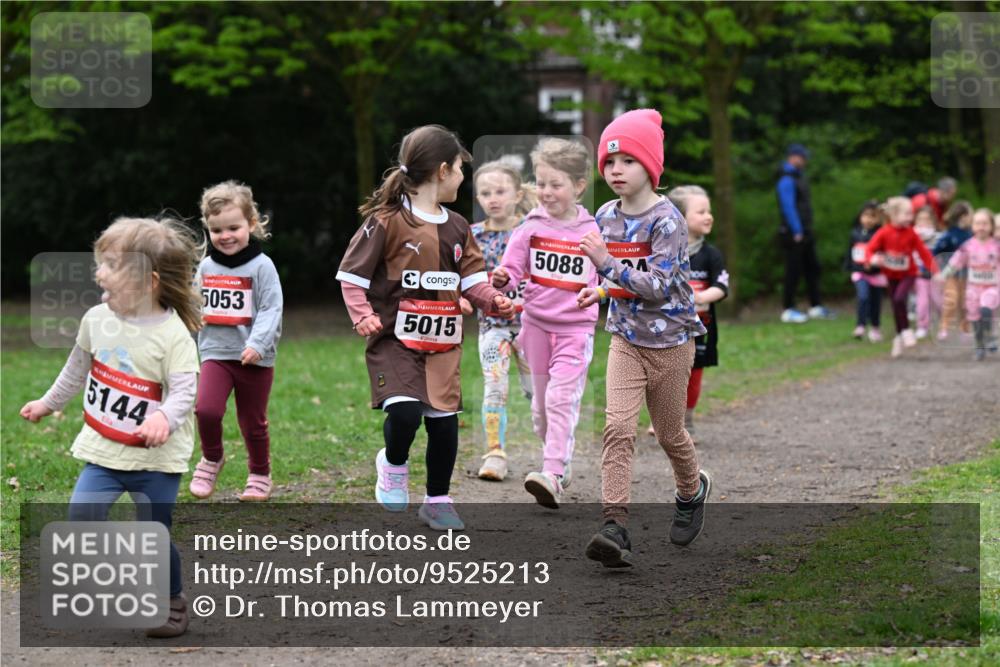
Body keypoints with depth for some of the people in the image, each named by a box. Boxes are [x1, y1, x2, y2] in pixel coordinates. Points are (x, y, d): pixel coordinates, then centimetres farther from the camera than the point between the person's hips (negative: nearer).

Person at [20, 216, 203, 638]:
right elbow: (78, 368, 19)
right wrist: (49, 403, 30)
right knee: (82, 516, -11)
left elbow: (184, 390, -23)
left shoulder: (172, 334, -17)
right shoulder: (97, 319, 1)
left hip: (156, 459, -5)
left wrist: (165, 417, -43)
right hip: (104, 449, 5)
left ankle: (173, 602, 22)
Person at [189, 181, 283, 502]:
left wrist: (257, 344, -25)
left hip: (254, 359, -3)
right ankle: (211, 458, 9)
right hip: (216, 353, 3)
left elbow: (271, 310, -12)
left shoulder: (261, 266, -7)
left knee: (253, 422, 7)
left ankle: (260, 475, 28)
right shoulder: (206, 266, 8)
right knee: (206, 409, -18)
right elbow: (196, 309, 18)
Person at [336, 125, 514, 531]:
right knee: (404, 412, -23)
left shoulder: (457, 228, 11)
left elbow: (471, 278, 13)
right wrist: (363, 314, -18)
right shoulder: (387, 222, -8)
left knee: (444, 422, 5)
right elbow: (351, 273, -5)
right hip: (394, 340, -6)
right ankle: (393, 464, 10)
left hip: (442, 344, 6)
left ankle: (437, 500, 22)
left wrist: (492, 301, -6)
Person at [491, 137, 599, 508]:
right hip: (536, 324, 3)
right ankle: (561, 464, 27)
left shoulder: (592, 231, 0)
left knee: (561, 398, -15)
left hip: (575, 327, -3)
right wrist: (502, 279, -22)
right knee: (541, 402, 10)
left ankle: (552, 477, -23)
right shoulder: (532, 227, 2)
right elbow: (513, 267, 0)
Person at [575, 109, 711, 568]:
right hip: (626, 340, 4)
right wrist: (601, 290, 5)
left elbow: (658, 285, -26)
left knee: (669, 432, 12)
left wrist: (607, 264, -31)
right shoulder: (606, 217, 2)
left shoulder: (666, 220, -17)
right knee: (618, 427, -14)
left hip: (670, 343, -4)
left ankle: (692, 491, 44)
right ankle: (615, 527, -22)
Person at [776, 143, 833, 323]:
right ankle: (788, 310, 3)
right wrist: (797, 232, -21)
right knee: (793, 271, -4)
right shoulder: (787, 180, -16)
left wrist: (806, 229, 15)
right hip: (794, 234, -10)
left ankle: (815, 306, 20)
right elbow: (788, 207, -20)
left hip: (804, 232, 10)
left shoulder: (798, 176, 15)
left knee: (812, 268, 13)